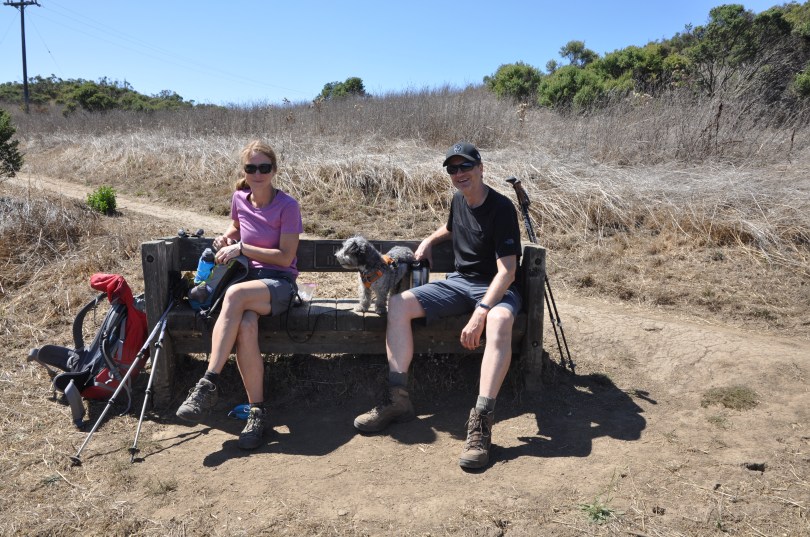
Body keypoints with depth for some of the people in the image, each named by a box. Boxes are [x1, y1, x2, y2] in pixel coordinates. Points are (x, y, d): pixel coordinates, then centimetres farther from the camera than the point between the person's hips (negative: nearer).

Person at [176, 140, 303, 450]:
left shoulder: (287, 205, -7)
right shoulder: (239, 199, 9)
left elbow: (286, 256, -10)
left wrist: (242, 248, -13)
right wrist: (226, 237, 8)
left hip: (280, 284, -4)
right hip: (249, 278, 4)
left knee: (235, 294, -38)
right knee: (245, 326, -33)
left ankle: (209, 384, -31)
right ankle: (257, 411, -24)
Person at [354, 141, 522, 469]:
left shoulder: (501, 208, -15)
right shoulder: (458, 200, 8)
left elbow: (507, 271, -22)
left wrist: (480, 313, -33)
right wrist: (430, 240, 14)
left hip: (495, 288, -6)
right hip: (458, 282, 7)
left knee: (500, 320, -42)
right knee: (399, 303, -14)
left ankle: (481, 422, -42)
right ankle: (397, 399, -15)